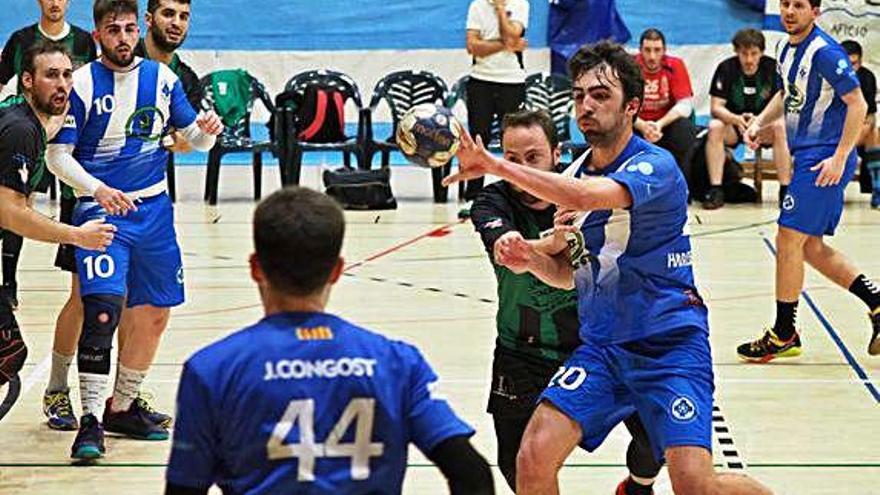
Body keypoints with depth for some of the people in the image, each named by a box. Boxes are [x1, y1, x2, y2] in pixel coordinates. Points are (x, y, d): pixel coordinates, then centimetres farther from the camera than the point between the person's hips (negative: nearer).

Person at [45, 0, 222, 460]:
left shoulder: (161, 77, 4)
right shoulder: (82, 84, -8)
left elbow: (194, 138, 12)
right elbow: (57, 155, -7)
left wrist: (206, 130, -12)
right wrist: (97, 189, -23)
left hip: (153, 209, 5)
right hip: (102, 209, -5)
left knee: (154, 314, 11)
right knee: (102, 309, -21)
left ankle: (122, 407, 29)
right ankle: (90, 421, -17)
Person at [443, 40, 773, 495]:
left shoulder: (655, 166, -15)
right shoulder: (575, 173, 8)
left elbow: (586, 196, -35)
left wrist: (495, 164, -33)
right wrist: (531, 257, -5)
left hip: (669, 344, -6)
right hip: (601, 345, 6)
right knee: (533, 458, -13)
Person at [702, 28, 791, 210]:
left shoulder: (772, 68, -12)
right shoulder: (726, 69, -11)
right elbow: (716, 107, -14)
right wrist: (737, 119, -37)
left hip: (763, 125, 0)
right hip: (733, 122, 0)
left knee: (781, 127, -31)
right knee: (714, 127, -30)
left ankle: (786, 189, -27)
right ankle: (715, 190, -30)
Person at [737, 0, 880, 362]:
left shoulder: (824, 52, -16)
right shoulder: (787, 49, 10)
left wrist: (839, 158, -21)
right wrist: (759, 122, 12)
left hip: (825, 159, -9)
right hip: (807, 156, 9)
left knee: (789, 239, -7)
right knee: (810, 247, 10)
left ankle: (783, 335, 3)